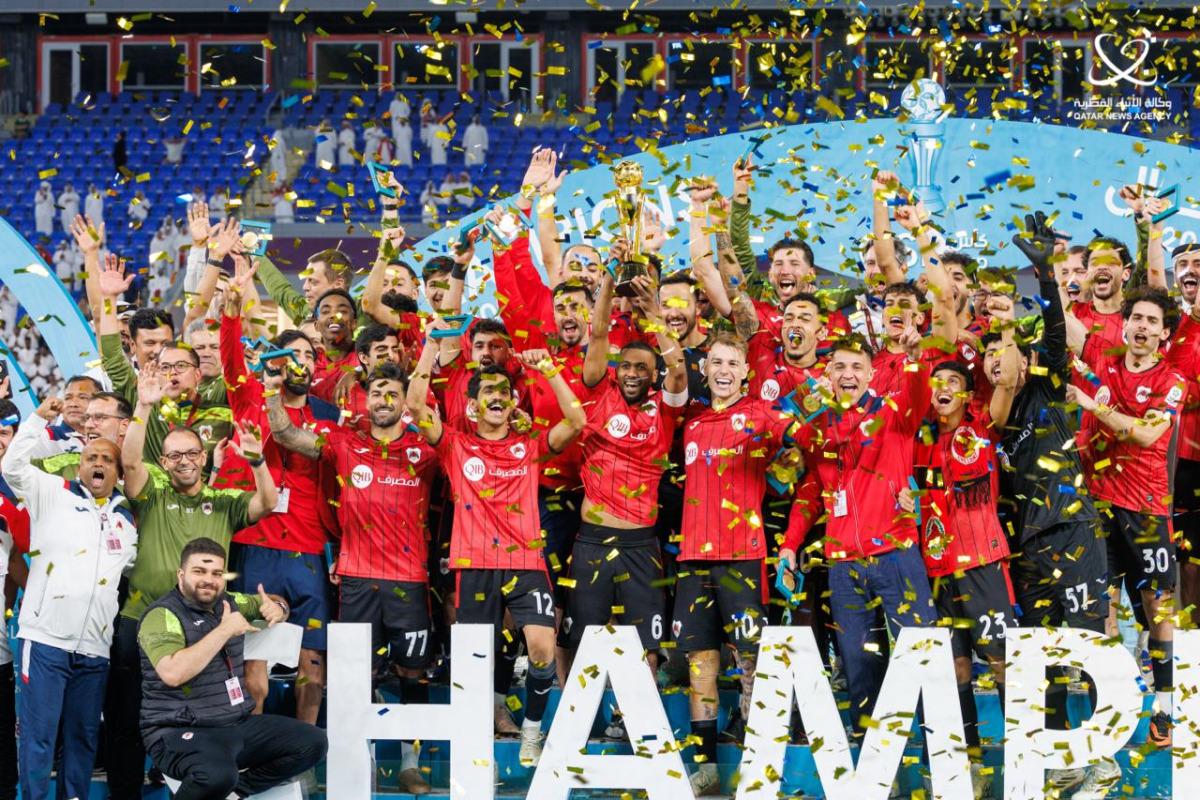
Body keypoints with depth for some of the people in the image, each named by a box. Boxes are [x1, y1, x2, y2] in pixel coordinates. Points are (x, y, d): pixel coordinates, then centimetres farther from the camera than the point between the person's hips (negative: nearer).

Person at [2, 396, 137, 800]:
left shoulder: (126, 517, 15)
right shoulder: (53, 494, 4)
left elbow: (134, 568, 25)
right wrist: (39, 419, -13)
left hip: (95, 647, 4)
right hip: (46, 638, -4)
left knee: (84, 735, 9)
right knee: (39, 732, -6)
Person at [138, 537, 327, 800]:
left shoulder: (228, 603, 12)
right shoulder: (162, 615, -11)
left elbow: (273, 602, 32)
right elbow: (173, 673, -29)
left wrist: (276, 609, 5)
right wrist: (225, 631, -22)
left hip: (239, 724, 8)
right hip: (181, 733, -8)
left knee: (313, 743, -3)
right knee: (217, 775, -39)